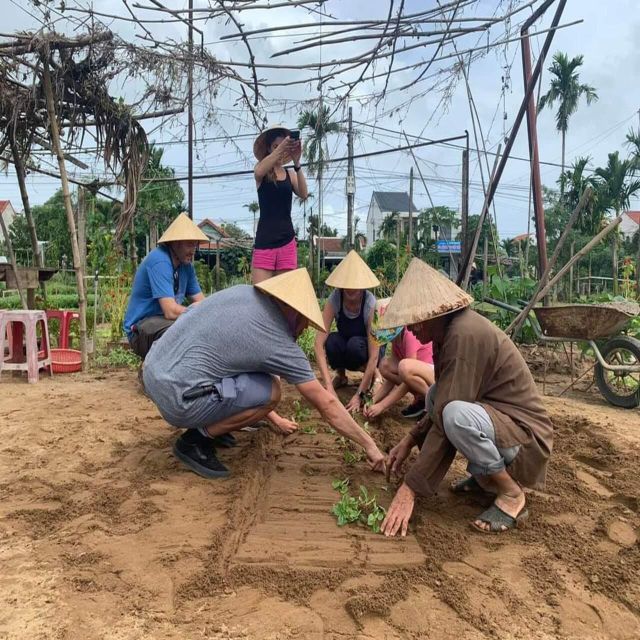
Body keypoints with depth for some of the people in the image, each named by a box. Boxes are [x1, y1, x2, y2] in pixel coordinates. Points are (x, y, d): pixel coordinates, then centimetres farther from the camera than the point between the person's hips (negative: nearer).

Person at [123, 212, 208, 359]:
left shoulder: (186, 264, 4)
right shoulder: (159, 261, -21)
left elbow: (201, 302, 2)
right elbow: (171, 311, -29)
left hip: (166, 320, 8)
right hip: (141, 329, -8)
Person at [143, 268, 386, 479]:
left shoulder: (243, 291, 8)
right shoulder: (280, 344, -11)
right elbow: (327, 404, -5)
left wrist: (274, 418, 30)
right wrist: (369, 445, 9)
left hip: (152, 369, 8)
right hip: (175, 399, -8)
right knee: (271, 392, -6)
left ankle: (209, 424, 23)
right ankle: (195, 440, 3)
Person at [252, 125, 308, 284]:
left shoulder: (290, 174, 11)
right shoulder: (262, 170, 6)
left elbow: (303, 194, -8)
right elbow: (259, 172, -20)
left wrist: (297, 163, -21)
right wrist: (280, 148, -33)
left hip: (287, 242, 3)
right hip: (264, 241, -2)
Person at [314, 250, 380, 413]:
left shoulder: (371, 304, -30)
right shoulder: (334, 299, -24)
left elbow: (374, 355, -31)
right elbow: (319, 343, -30)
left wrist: (359, 395, -34)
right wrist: (328, 386, -39)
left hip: (365, 350, -2)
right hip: (344, 353, 2)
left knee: (355, 344, -35)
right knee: (332, 340, -31)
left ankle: (373, 376, -3)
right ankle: (341, 376, 1)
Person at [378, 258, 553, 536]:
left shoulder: (465, 334, -25)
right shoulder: (448, 332, 4)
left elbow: (449, 418, -27)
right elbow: (441, 406, 15)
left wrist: (410, 488, -23)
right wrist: (410, 440, 5)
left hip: (526, 440, -9)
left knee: (457, 415, -33)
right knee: (435, 397, 8)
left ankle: (512, 495, -7)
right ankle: (483, 475, 14)